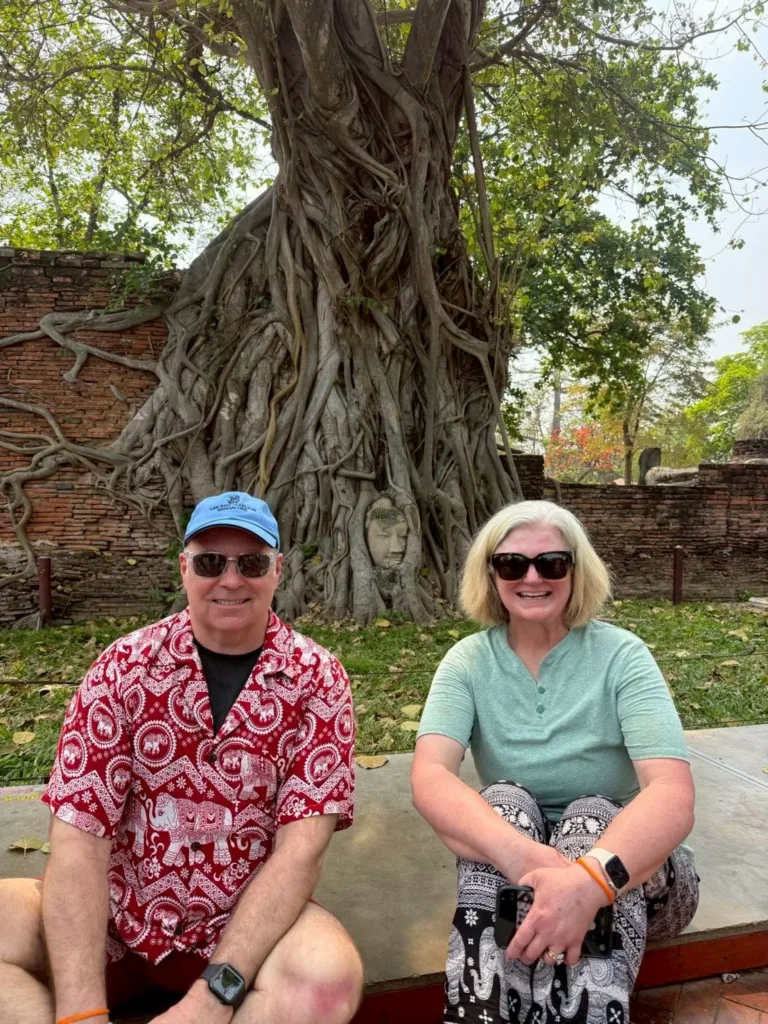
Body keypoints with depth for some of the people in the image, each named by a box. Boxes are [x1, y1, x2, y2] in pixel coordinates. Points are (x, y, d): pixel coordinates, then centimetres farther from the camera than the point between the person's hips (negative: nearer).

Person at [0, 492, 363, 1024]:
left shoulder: (317, 679, -9)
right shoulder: (123, 667, -7)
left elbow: (302, 848, -15)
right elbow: (79, 837, -12)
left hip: (249, 921, -1)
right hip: (116, 915, 2)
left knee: (329, 975, -32)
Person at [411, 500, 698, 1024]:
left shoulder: (621, 655, -15)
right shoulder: (469, 661, -9)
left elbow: (674, 794, -28)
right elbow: (430, 777, -25)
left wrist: (591, 879, -48)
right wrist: (525, 856, -45)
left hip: (626, 868, -1)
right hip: (505, 863, 2)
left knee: (590, 817, -33)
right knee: (504, 801, -30)